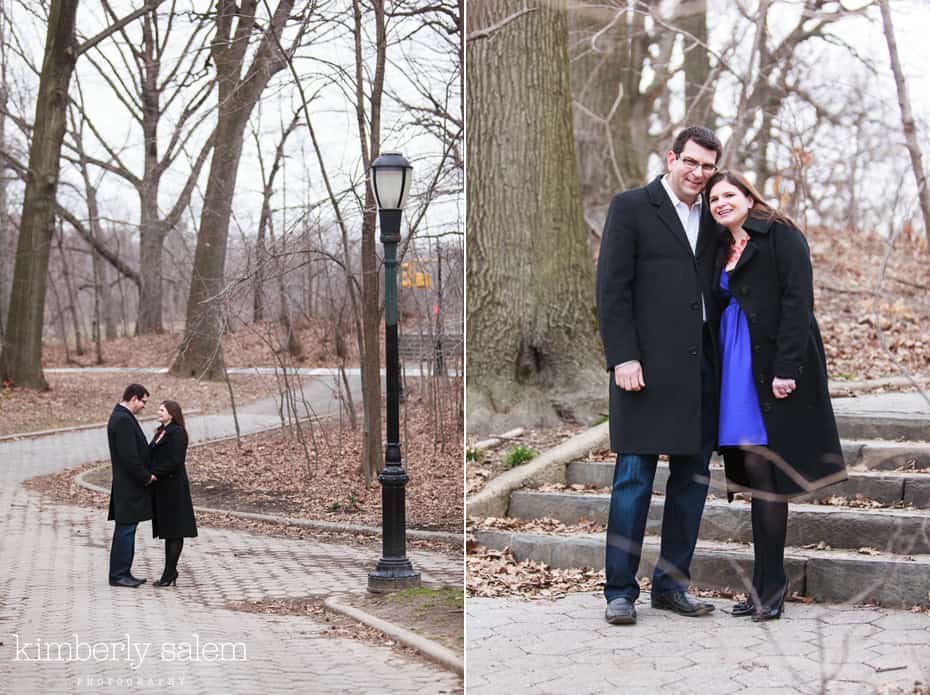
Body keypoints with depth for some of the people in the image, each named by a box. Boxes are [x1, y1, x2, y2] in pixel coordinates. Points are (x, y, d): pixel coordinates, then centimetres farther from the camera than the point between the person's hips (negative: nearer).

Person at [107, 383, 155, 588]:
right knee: (125, 530, -5)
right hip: (128, 487, -11)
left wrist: (145, 474, 13)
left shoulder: (120, 416, 15)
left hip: (129, 485, 11)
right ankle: (118, 575, -1)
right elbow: (129, 456, -23)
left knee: (126, 530, 13)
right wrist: (146, 477, -13)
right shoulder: (123, 420, -19)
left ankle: (123, 573, 18)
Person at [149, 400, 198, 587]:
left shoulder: (177, 433, -12)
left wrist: (155, 474, -21)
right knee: (168, 530, 10)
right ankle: (170, 572, 14)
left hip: (173, 487, -9)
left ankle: (169, 573, -3)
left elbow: (175, 461, -20)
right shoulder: (161, 432, 16)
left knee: (174, 531, -5)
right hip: (162, 488, 9)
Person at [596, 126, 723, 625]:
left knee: (693, 478, 8)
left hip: (703, 365, 6)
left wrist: (724, 358, 5)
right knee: (634, 480, -3)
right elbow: (612, 287, -6)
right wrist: (623, 357, -14)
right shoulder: (631, 207, 0)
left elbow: (718, 288, 16)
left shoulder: (712, 217, 15)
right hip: (649, 365, -6)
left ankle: (671, 584, 18)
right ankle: (620, 592, 4)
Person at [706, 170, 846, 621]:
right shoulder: (723, 251, 19)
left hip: (773, 369, -7)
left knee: (764, 471, -7)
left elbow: (797, 301, -13)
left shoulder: (780, 236, -4)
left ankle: (770, 584, -1)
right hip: (737, 370, 7)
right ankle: (765, 584, 10)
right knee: (753, 472, 6)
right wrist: (717, 373, 11)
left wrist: (785, 368, -21)